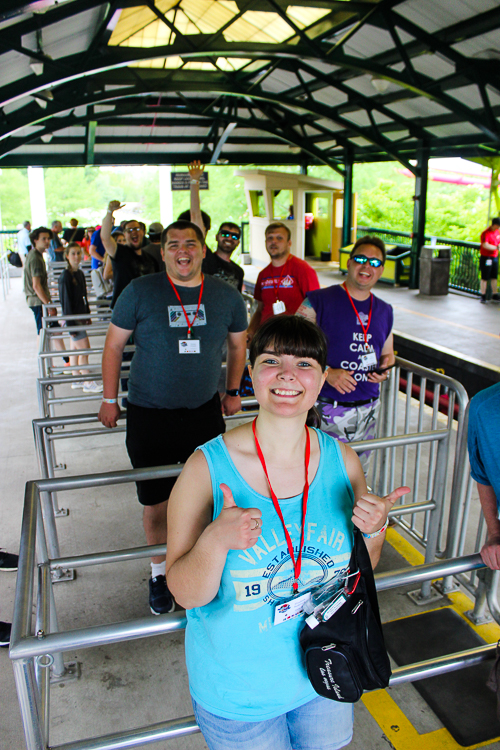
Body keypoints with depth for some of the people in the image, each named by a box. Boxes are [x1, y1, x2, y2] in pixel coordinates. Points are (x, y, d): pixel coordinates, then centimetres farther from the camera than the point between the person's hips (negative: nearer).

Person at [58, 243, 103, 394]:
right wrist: (70, 324, -18)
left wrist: (87, 315, 18)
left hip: (80, 316, 8)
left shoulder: (80, 273, 8)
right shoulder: (65, 276, -17)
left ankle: (77, 380, 24)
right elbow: (66, 301, -17)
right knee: (84, 349, -5)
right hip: (72, 318, -8)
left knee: (75, 349, 15)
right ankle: (88, 383, 4)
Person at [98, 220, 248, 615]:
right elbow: (114, 345, 2)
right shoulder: (141, 292, -7)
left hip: (205, 411, 2)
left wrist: (233, 392, 17)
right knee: (156, 502, 7)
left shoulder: (227, 296, 1)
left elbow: (238, 344, 16)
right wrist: (109, 400, 3)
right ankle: (160, 571, 31)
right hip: (149, 414, -2)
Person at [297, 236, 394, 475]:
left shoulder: (384, 311, 13)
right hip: (327, 409, -5)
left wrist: (384, 369, 2)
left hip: (368, 410, 5)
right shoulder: (319, 301, -6)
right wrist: (327, 373, -19)